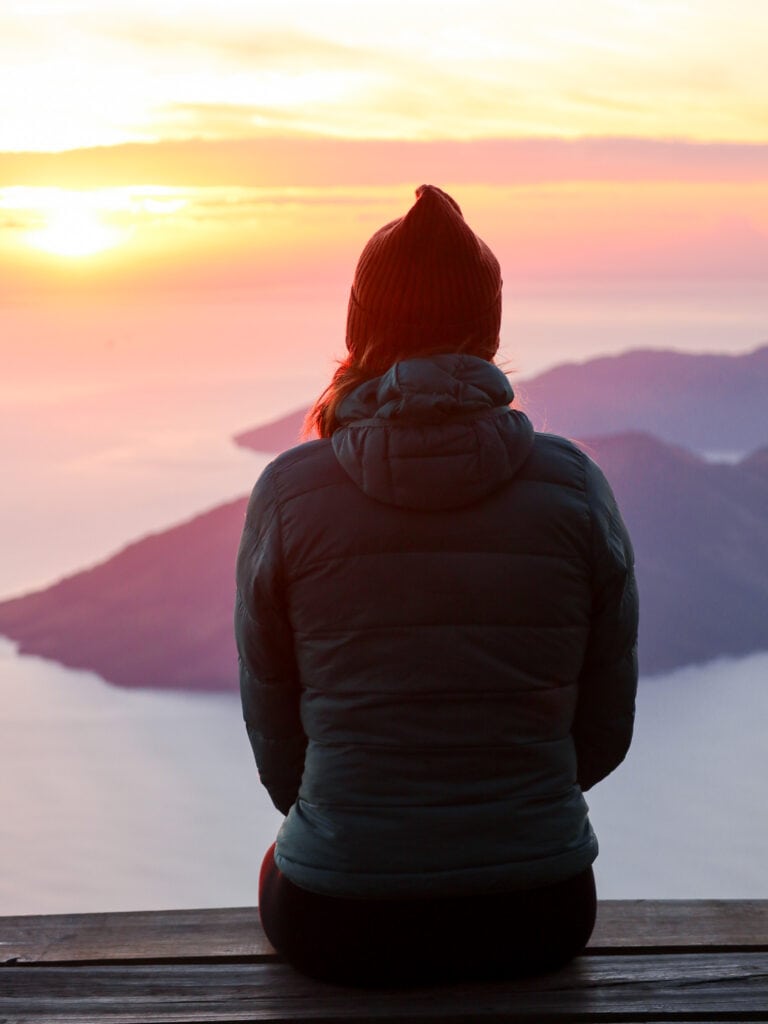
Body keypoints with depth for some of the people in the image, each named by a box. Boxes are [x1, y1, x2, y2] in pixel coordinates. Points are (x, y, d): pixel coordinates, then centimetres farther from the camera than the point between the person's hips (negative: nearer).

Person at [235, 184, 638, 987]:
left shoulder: (287, 495, -9)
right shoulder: (574, 486, -7)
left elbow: (276, 745, 1)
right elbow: (604, 733, 2)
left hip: (338, 925, -1)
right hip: (539, 919, 2)